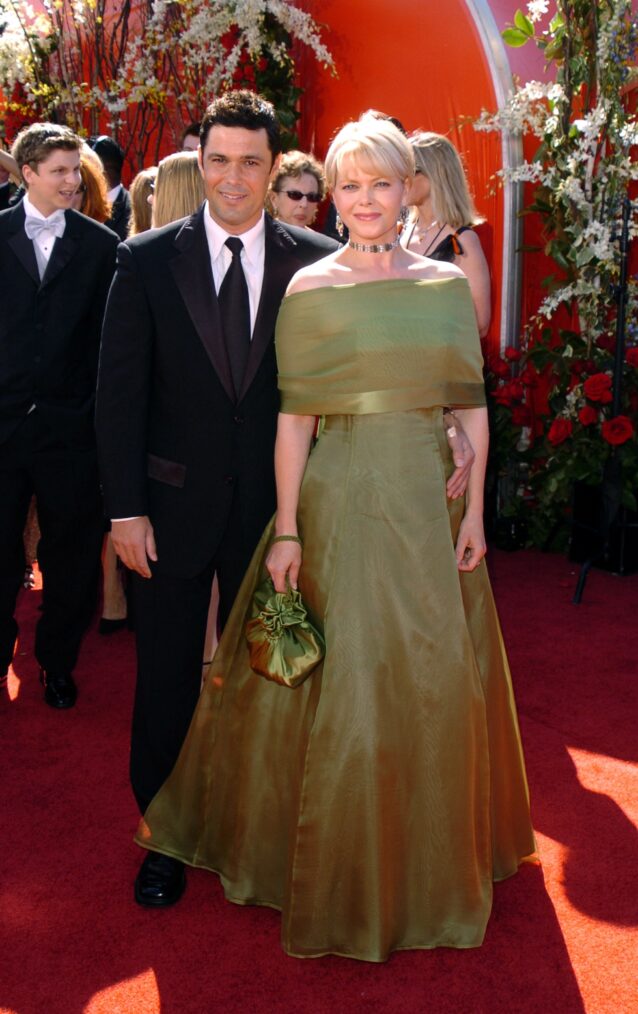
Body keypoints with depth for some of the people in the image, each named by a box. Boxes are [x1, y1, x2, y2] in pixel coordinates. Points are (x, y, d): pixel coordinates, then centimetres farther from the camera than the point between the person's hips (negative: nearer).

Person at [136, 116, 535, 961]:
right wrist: (286, 530, -9)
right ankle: (340, 866, 26)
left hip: (431, 498, 4)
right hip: (344, 499, -3)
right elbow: (294, 416, -6)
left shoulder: (448, 284, 7)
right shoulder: (310, 289, -3)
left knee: (440, 679, 13)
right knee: (342, 681, 3)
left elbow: (472, 406, 7)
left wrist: (473, 509, 2)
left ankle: (430, 854, 37)